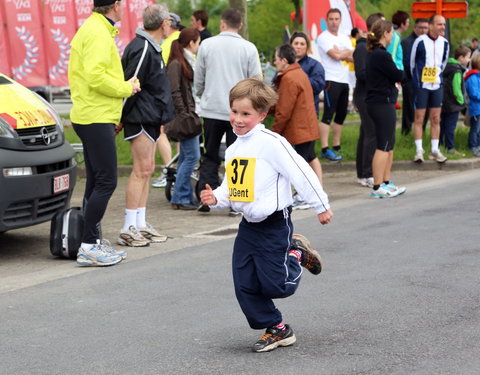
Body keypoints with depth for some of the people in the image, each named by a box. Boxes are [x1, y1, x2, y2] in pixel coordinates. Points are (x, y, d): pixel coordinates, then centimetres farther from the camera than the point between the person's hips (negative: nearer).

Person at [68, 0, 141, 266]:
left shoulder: (90, 29, 18)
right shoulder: (98, 33, -15)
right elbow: (95, 75, -25)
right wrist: (125, 88, -12)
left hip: (90, 116, 11)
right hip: (97, 118, -11)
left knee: (96, 183, 14)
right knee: (106, 182, -11)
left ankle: (93, 241, 19)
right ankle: (88, 247, -11)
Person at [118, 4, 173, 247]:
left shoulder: (150, 47, 16)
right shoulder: (143, 49, -17)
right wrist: (121, 118, -14)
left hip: (150, 118, 10)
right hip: (141, 117, -10)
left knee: (146, 170, 11)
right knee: (142, 169, -9)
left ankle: (140, 225, 16)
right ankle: (128, 229, -8)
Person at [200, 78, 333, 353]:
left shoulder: (271, 142, -17)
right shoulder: (234, 150, 9)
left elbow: (301, 173, -16)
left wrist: (321, 206, -14)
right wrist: (216, 198, -3)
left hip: (274, 224, -7)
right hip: (248, 226, 7)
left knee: (276, 286, -4)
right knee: (245, 287, 4)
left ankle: (296, 254, 25)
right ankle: (277, 330, 19)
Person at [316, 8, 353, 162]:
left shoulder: (345, 38, 17)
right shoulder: (323, 37, -5)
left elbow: (352, 57, 5)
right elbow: (336, 56, -17)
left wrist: (341, 53, -12)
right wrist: (348, 52, 1)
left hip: (344, 81, 8)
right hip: (331, 80, -8)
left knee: (341, 114, 11)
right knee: (328, 114, -12)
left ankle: (337, 146, 20)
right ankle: (325, 149, -15)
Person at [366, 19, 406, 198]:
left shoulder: (373, 54, 13)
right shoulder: (382, 55, -18)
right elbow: (398, 76, -13)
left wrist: (394, 80, 0)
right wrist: (400, 71, 7)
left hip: (376, 102, 10)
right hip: (383, 104, -10)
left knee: (389, 145, 17)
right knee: (383, 146, -6)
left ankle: (386, 182, 24)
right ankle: (378, 187, -3)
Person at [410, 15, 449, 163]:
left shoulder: (444, 43, 4)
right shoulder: (420, 41, -10)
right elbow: (412, 62, 1)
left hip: (437, 85, 5)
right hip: (421, 85, -4)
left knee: (436, 119, 6)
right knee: (419, 118, -2)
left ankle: (435, 150, 11)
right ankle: (419, 151, 2)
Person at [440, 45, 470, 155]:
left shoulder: (447, 66, 10)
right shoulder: (457, 71, -19)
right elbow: (456, 89, -22)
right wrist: (461, 101, -8)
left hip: (443, 102, 9)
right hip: (452, 104, -9)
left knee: (442, 124, 14)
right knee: (450, 126, -5)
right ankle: (450, 148, -2)